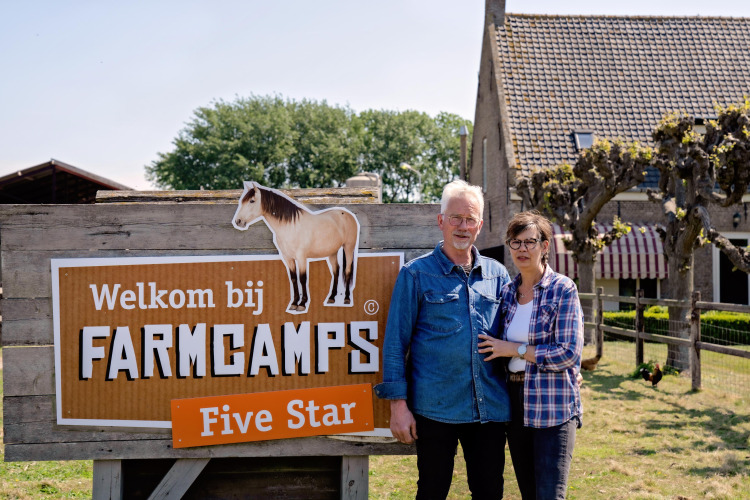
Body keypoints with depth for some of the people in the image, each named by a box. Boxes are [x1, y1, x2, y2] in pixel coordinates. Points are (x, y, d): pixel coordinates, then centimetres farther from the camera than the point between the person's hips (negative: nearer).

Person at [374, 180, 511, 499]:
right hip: (436, 407, -3)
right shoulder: (417, 274, -1)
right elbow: (395, 341, -2)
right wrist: (398, 403, -8)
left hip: (490, 408, 3)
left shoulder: (497, 275, 10)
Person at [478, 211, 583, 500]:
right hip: (515, 402, 6)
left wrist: (515, 349, -11)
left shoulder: (563, 289, -6)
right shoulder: (507, 292, 10)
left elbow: (569, 353, -14)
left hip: (552, 407, -6)